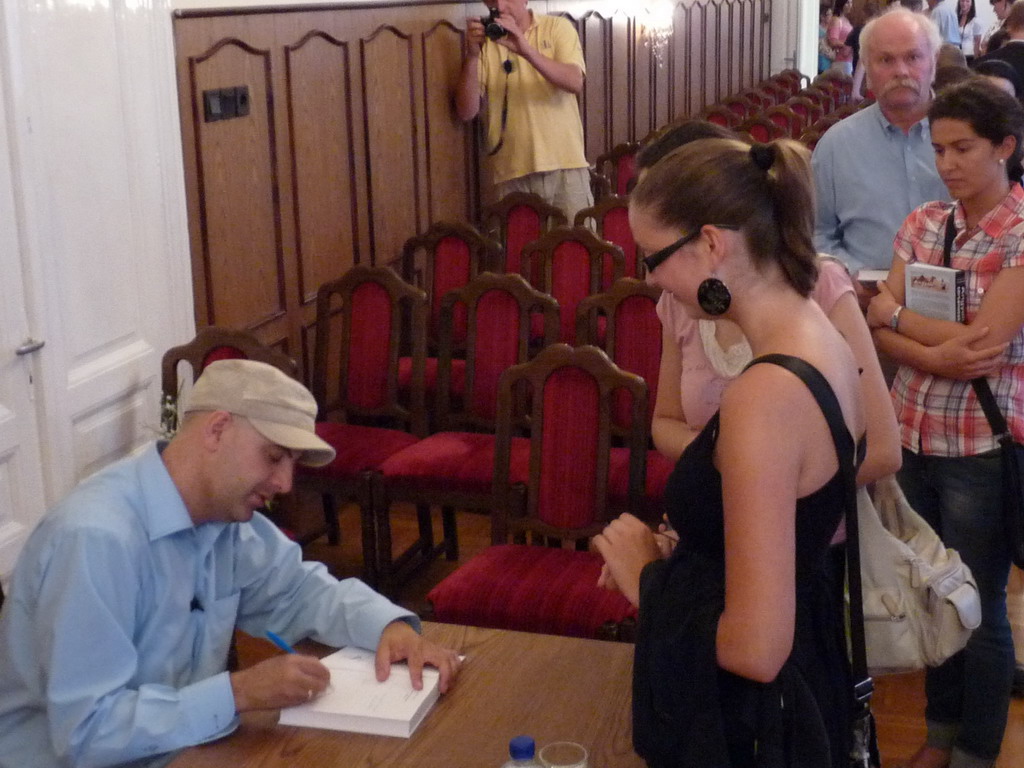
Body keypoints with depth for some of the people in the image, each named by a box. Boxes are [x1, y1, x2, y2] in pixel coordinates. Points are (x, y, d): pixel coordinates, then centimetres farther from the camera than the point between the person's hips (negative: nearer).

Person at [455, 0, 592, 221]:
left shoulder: (557, 27, 4)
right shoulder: (484, 41, 7)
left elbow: (575, 83, -13)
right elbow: (466, 111, -2)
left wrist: (526, 50, -23)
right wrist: (472, 55, -14)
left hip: (565, 168, -1)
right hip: (511, 175, 1)